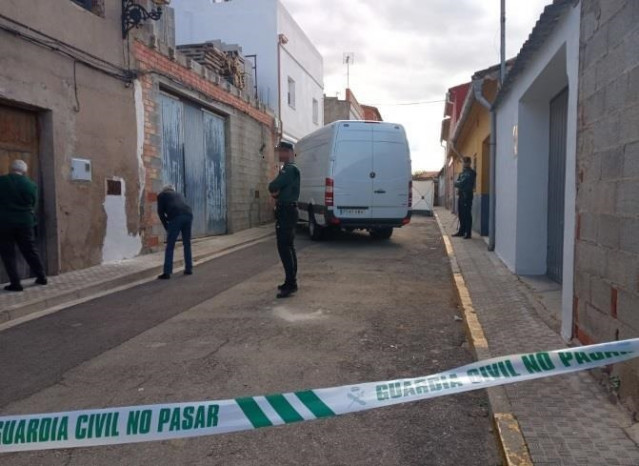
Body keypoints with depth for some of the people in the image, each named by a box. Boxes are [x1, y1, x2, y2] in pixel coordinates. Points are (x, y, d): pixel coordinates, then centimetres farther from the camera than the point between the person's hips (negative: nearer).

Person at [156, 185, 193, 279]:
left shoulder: (161, 195, 23)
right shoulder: (179, 195, 37)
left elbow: (160, 212, 14)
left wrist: (166, 227, 19)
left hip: (176, 217, -5)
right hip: (188, 215, 5)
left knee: (170, 246, 0)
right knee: (187, 244, 18)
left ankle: (167, 272, -4)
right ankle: (189, 269, 22)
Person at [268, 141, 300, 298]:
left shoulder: (290, 169, -15)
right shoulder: (288, 169, 18)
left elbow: (272, 187, -21)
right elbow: (276, 188, 18)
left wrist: (274, 189, 2)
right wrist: (276, 192, -4)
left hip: (286, 211, -11)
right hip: (287, 210, 11)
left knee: (284, 247, -12)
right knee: (288, 247, 13)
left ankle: (290, 284, -11)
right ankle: (291, 281, 20)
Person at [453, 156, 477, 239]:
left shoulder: (471, 173, -3)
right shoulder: (461, 173, 21)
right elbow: (456, 183, 14)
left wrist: (459, 184, 2)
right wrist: (460, 183, -4)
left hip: (467, 195, -7)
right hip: (461, 195, 7)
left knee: (467, 215, -8)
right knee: (461, 214, 10)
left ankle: (468, 233, -7)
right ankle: (461, 231, 18)